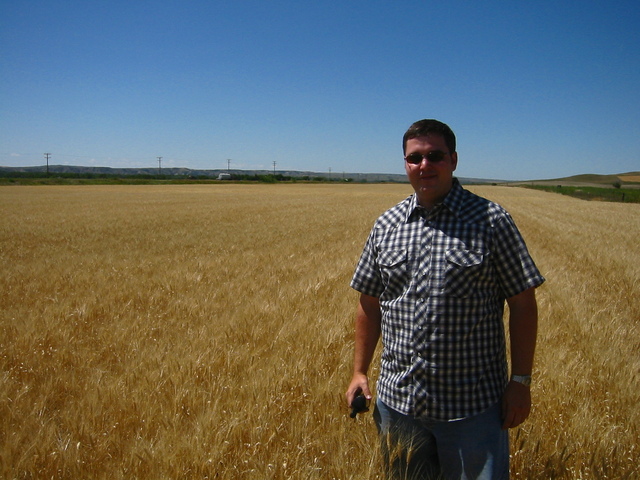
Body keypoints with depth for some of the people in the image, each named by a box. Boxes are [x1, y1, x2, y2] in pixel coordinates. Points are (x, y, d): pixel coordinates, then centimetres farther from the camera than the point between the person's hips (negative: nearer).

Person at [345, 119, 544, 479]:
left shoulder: (491, 221, -7)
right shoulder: (385, 226, 4)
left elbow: (523, 304, -5)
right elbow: (370, 304, 9)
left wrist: (521, 381, -7)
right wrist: (360, 371, 8)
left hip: (473, 406, -3)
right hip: (397, 402, 4)